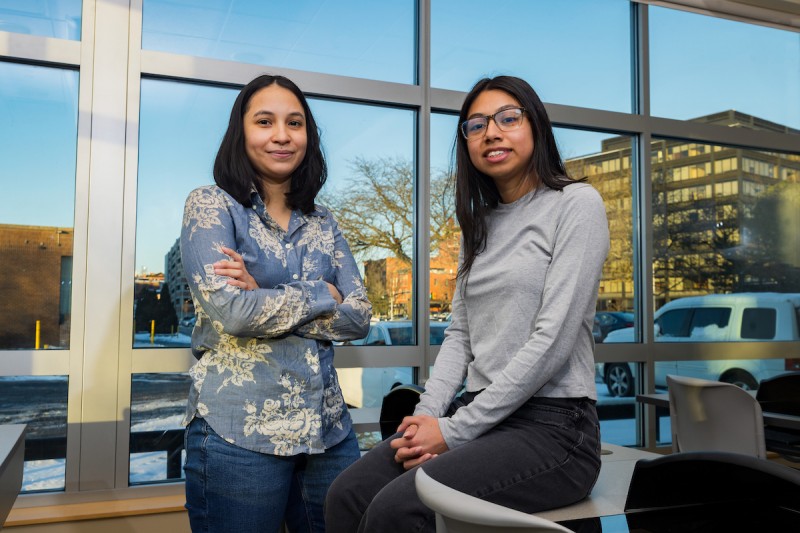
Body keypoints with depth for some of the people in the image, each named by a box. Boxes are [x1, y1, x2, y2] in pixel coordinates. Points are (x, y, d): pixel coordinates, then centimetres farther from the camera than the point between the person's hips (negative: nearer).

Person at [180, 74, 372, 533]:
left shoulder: (322, 222, 12)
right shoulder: (210, 206, -2)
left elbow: (359, 317, 1)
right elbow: (229, 310, -16)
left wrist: (267, 300, -11)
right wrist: (322, 296, -6)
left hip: (328, 428, 5)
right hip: (240, 431, -4)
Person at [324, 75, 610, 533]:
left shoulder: (577, 203, -6)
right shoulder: (480, 225, 16)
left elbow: (553, 341, -15)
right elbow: (460, 335, 13)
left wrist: (453, 432, -14)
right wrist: (427, 415, -5)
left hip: (553, 426, -6)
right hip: (478, 415, 6)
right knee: (347, 495, -14)